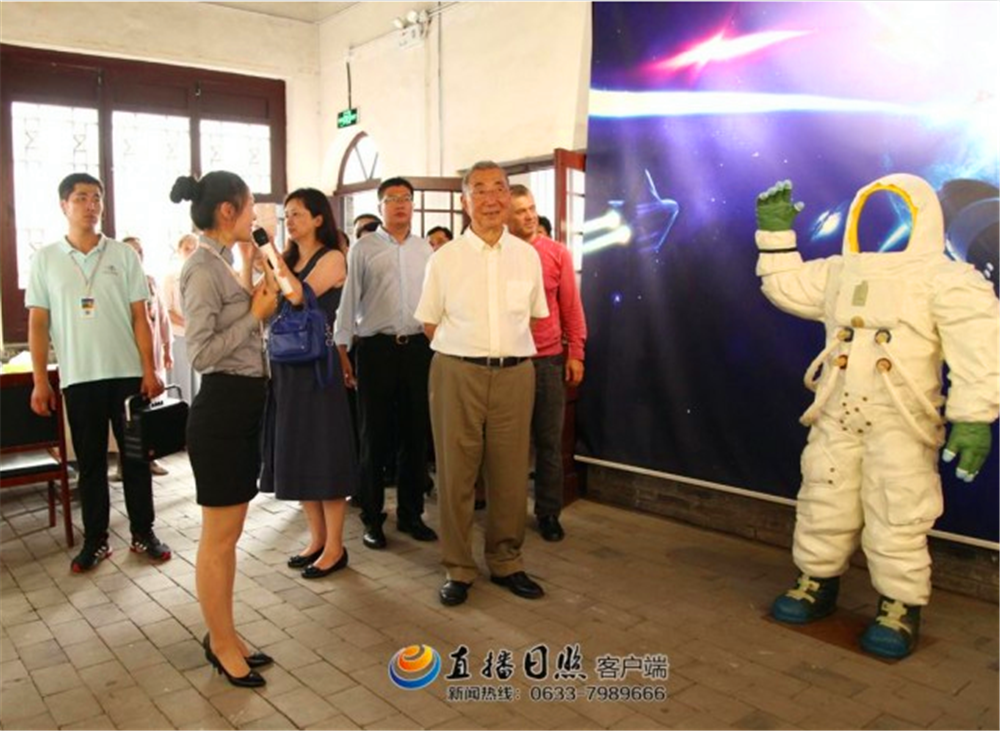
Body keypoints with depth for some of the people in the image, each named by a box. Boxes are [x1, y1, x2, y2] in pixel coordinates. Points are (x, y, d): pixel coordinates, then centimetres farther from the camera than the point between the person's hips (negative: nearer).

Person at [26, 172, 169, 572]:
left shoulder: (123, 255, 3)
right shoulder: (45, 259, 4)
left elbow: (140, 318, 2)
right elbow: (37, 324, 4)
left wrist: (149, 370, -5)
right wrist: (40, 381, -2)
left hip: (127, 373, 0)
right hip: (78, 378, 0)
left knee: (136, 456, 6)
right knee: (90, 462, 9)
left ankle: (143, 533, 19)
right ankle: (95, 540, 20)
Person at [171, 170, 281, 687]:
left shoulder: (221, 263, 13)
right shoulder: (203, 268, -16)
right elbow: (202, 353, -21)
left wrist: (251, 272, 10)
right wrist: (257, 313, -14)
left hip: (243, 407, 10)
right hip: (221, 409, -10)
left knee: (230, 533, 17)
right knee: (219, 537, 4)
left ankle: (224, 637, 30)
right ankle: (221, 644, 19)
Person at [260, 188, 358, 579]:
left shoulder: (332, 258, -6)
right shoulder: (286, 261, 13)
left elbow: (299, 295, -21)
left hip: (316, 364, -7)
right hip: (284, 364, 7)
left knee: (323, 452, -1)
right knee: (296, 453, 12)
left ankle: (335, 546, 11)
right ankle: (316, 538, 25)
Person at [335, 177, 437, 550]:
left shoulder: (425, 249, 11)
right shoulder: (363, 249, 1)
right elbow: (348, 300, 0)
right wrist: (342, 350, -4)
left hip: (418, 347, 3)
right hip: (376, 347, -3)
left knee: (416, 434, 10)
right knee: (374, 435, 4)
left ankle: (410, 513, 24)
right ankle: (372, 519, 17)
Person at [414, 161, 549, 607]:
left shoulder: (527, 256, 5)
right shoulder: (444, 259, 0)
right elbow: (430, 324, 6)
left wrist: (505, 347, 7)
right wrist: (466, 348, 3)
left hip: (515, 373, 2)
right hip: (457, 373, -2)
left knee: (510, 473, 9)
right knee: (455, 473, 5)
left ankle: (506, 562, 27)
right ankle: (458, 570, 20)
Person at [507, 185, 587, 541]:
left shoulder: (557, 253, 2)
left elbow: (571, 306, 4)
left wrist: (575, 352, 1)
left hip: (549, 359, 1)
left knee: (549, 441, 7)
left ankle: (548, 512, 20)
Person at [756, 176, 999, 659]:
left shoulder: (945, 281, -5)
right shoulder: (838, 275, 12)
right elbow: (783, 285, 20)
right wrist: (775, 232, 14)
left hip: (900, 424, -5)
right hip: (836, 420, 5)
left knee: (897, 519, -1)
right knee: (822, 505, 12)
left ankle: (901, 608, 15)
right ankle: (818, 584, 29)